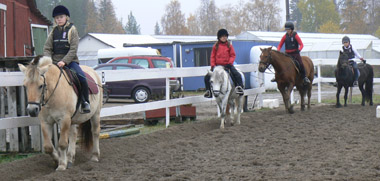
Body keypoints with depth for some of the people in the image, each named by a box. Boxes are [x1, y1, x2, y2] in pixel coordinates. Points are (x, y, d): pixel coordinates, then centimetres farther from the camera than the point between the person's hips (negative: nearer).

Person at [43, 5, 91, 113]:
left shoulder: (72, 30, 1)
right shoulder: (54, 31, 12)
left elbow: (73, 49, -8)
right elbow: (47, 48, 9)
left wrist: (64, 61, -20)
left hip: (70, 61, -4)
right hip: (55, 62, 4)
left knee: (82, 78, -26)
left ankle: (85, 102, -9)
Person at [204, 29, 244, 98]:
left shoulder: (229, 45, 3)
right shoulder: (216, 46, 5)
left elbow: (233, 55, 1)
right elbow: (213, 56, 7)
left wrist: (230, 63, -13)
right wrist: (213, 65, -4)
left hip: (227, 65, -1)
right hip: (217, 65, 1)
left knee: (237, 75, -21)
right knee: (207, 77, -7)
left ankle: (239, 87, -10)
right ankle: (209, 91, 6)